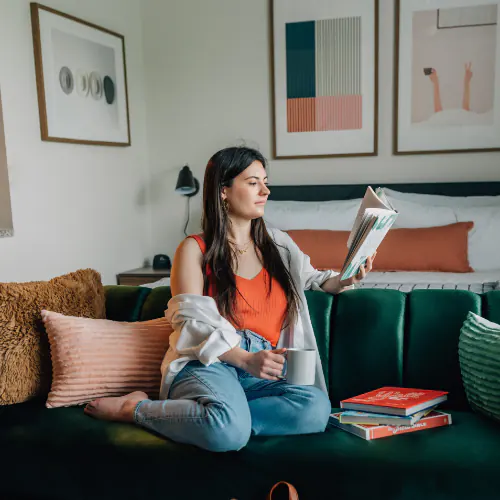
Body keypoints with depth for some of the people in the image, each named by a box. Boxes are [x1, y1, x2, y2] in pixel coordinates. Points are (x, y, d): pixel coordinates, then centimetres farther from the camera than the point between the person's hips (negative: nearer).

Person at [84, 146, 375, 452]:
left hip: (260, 373, 5)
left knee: (317, 407, -27)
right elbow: (192, 322, -5)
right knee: (229, 431, -36)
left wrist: (348, 279, 7)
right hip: (209, 363, -4)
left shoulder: (277, 244, 18)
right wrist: (245, 359, -19)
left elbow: (313, 279, 30)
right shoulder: (195, 249, 4)